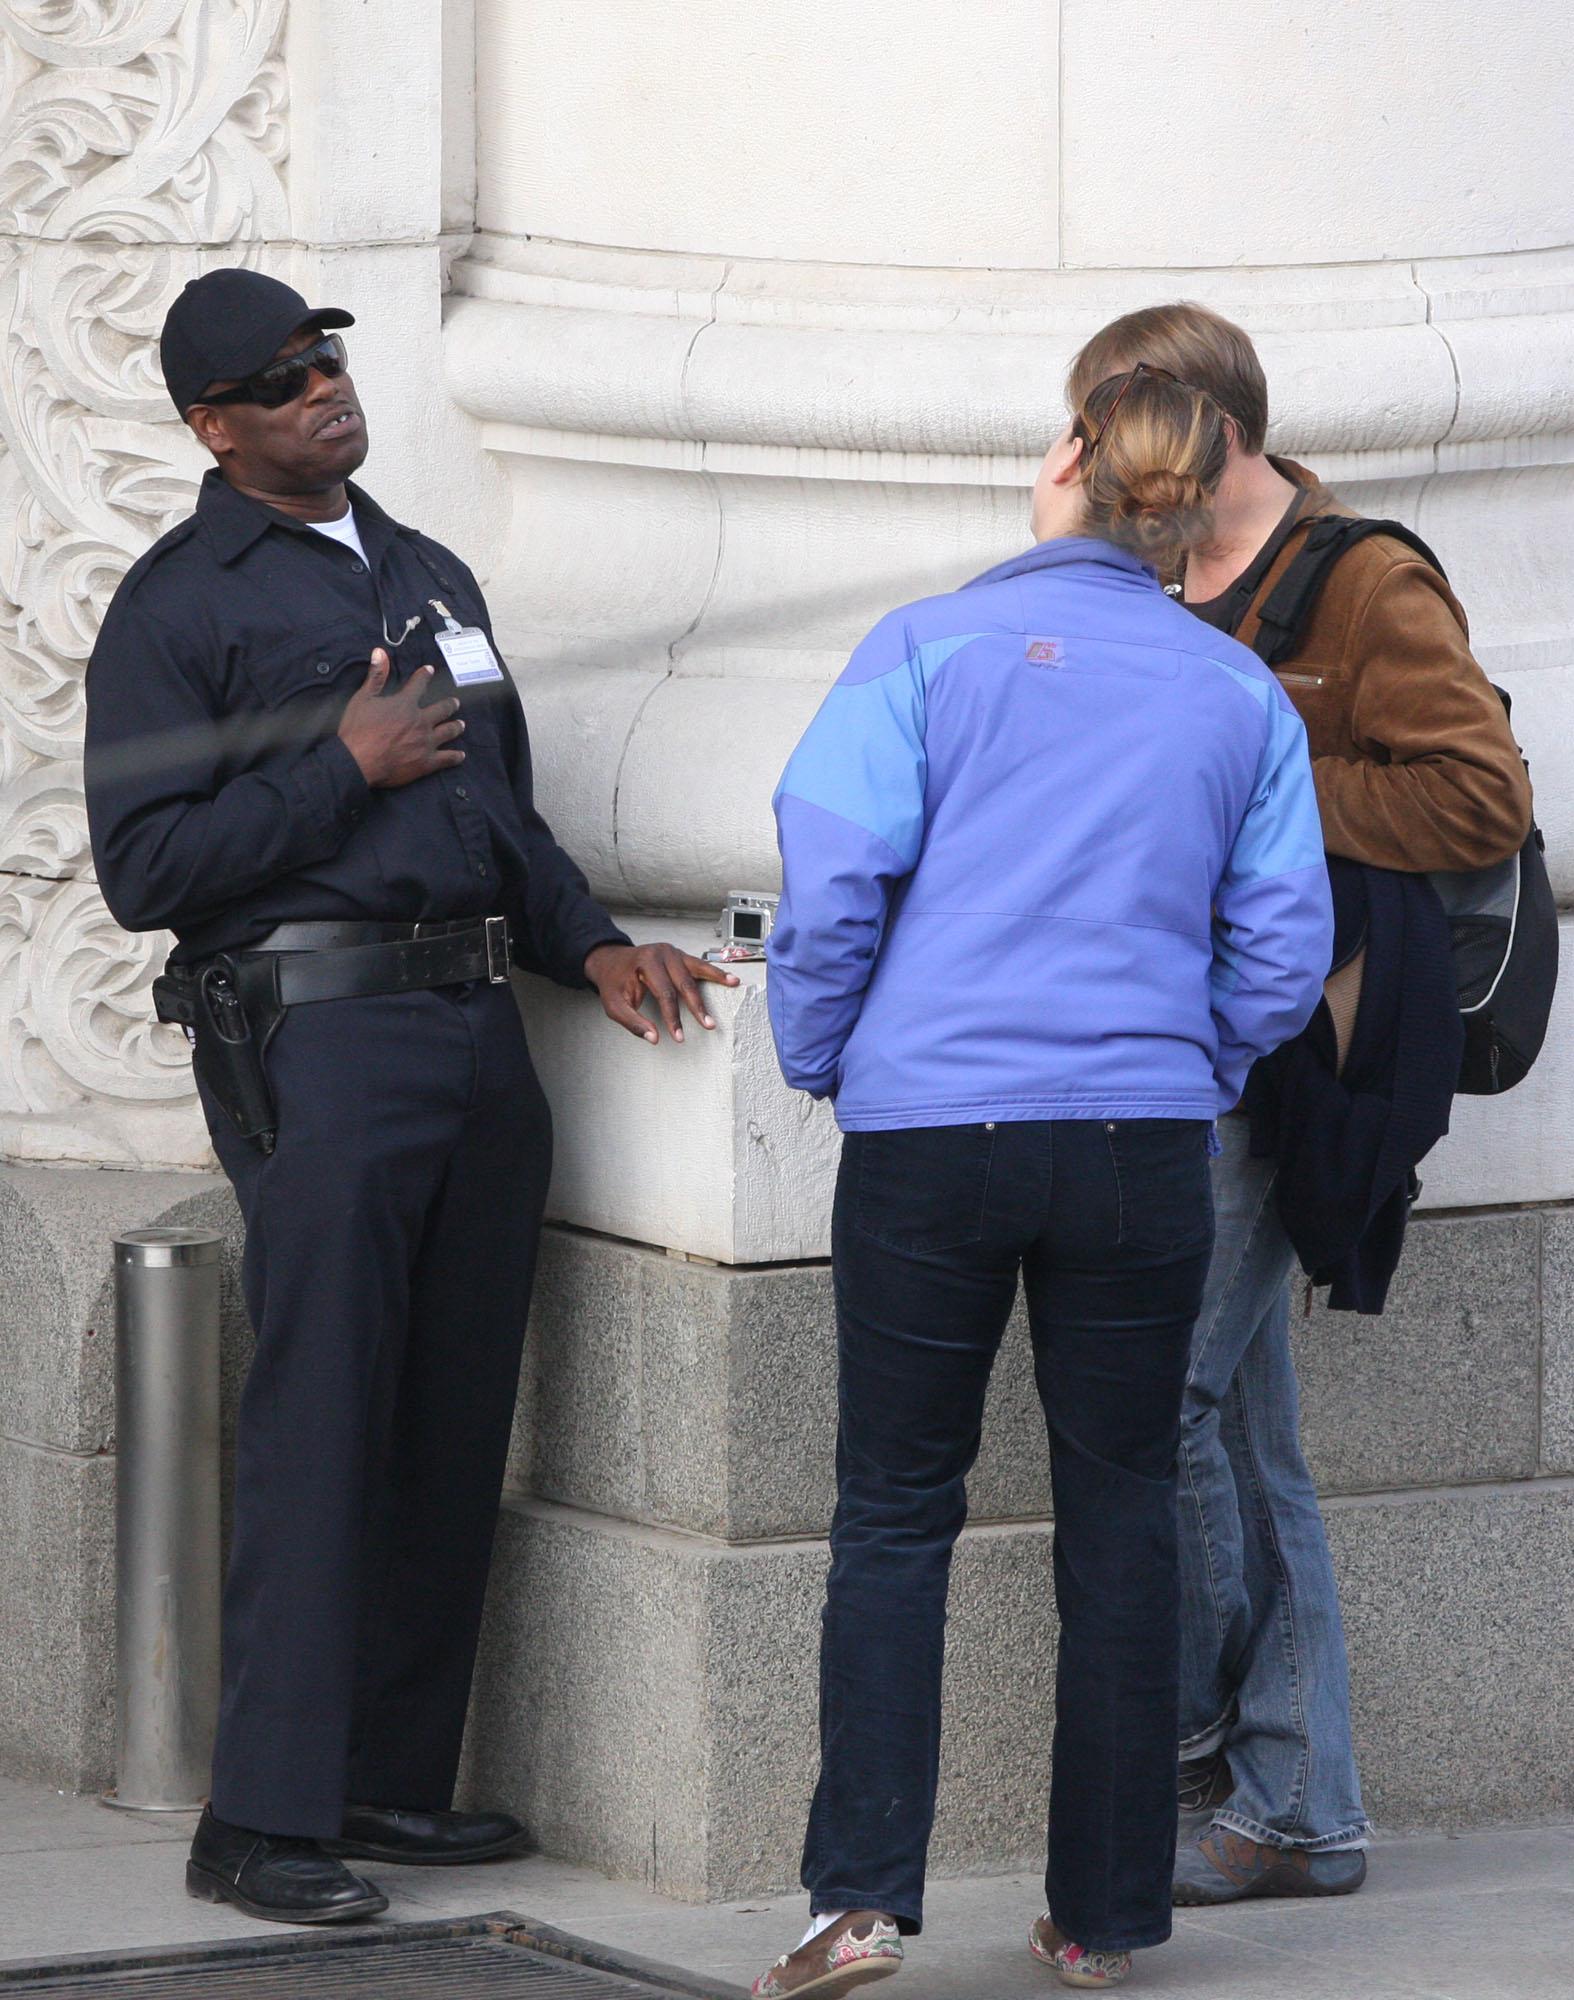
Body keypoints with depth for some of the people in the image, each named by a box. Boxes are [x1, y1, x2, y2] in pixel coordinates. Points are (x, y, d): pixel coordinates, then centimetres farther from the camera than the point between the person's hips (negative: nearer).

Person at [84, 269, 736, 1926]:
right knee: (319, 1431, -9)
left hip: (477, 1027, 7)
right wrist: (345, 766, -11)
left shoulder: (429, 577, 21)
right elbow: (143, 867, -10)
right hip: (311, 1032, -7)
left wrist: (594, 946, 10)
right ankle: (262, 1820, -7)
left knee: (454, 1432, 6)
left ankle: (391, 1774, 14)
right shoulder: (179, 604, -1)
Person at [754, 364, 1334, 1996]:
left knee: (895, 1511, 6)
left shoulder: (931, 650, -2)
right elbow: (1282, 950, 6)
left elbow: (832, 883, -7)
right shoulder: (1240, 696, 6)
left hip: (931, 1129, -2)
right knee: (1121, 1515, 11)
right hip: (1144, 1133, 2)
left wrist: (820, 1061, 8)